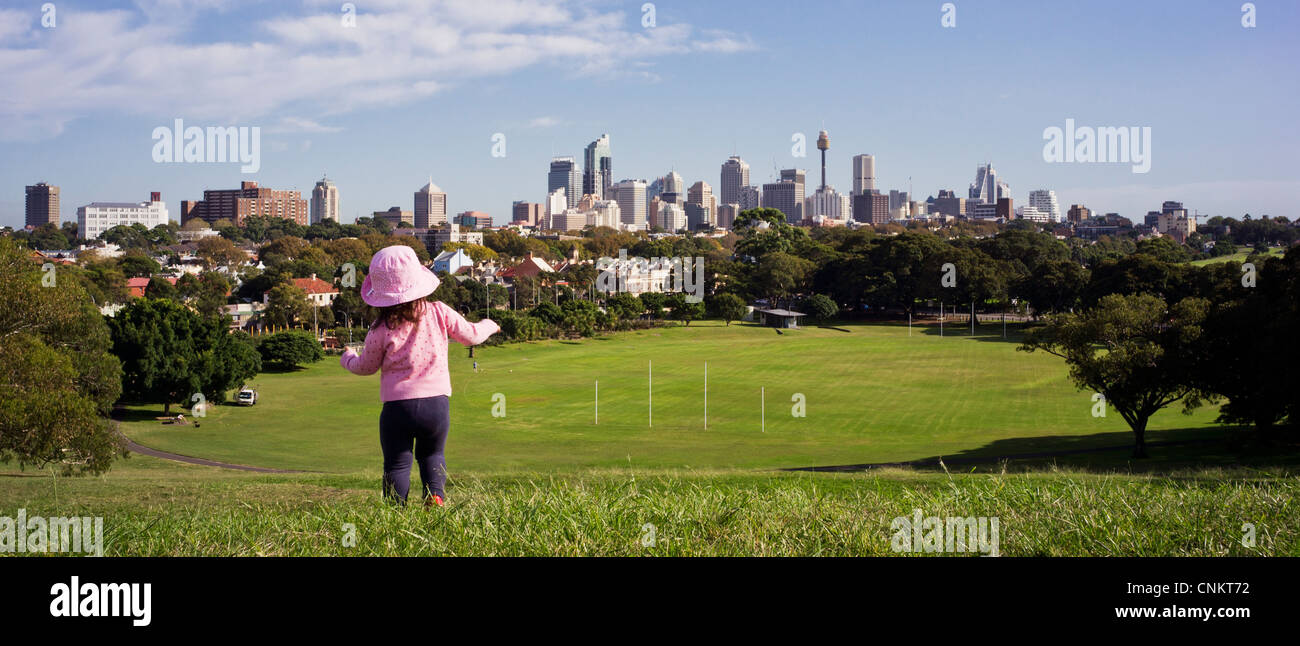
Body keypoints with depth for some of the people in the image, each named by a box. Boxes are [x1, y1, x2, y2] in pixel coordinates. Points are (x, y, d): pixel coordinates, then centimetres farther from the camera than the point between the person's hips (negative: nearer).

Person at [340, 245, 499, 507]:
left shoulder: (381, 330, -7)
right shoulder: (439, 313, -4)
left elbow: (366, 366, 7)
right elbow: (470, 335, 9)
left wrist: (348, 358, 30)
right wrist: (488, 326, 32)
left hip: (397, 406, -2)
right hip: (436, 403, 2)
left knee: (396, 463, 10)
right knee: (432, 454, 23)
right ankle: (435, 493, -1)